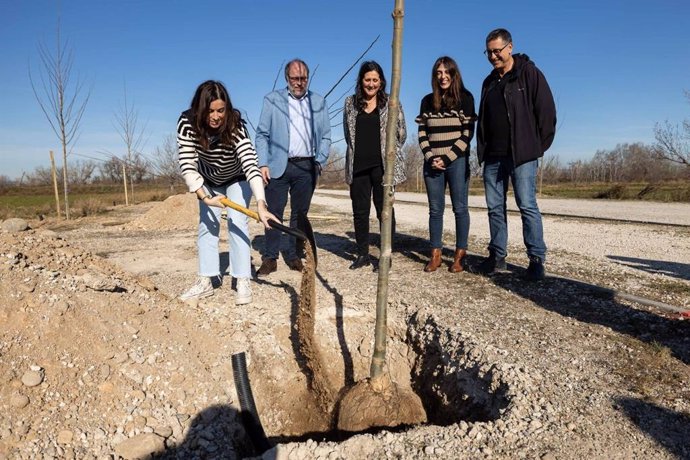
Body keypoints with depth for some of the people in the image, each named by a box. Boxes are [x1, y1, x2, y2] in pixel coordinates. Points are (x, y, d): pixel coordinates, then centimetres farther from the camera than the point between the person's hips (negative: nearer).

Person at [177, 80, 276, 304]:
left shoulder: (235, 126, -36)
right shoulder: (187, 123, -29)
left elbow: (250, 164, -47)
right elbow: (187, 164, -29)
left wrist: (261, 204, -59)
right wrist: (205, 197, -40)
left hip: (236, 179, -3)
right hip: (209, 180, 3)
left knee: (237, 222, -15)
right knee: (207, 224, 1)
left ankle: (243, 282, -9)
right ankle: (205, 282, 8)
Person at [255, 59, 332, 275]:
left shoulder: (319, 102, 10)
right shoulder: (272, 99, 6)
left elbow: (325, 136, 10)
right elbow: (262, 134, 2)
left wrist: (319, 161, -2)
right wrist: (263, 164, -7)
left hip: (306, 167, 2)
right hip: (279, 166, -1)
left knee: (300, 214, 7)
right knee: (274, 213, -1)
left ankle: (293, 256, 16)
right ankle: (270, 258, 6)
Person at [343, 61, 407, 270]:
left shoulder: (390, 103, 3)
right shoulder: (350, 102, 10)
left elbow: (401, 133, 7)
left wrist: (388, 152, 10)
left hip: (383, 165, -3)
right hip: (358, 165, 3)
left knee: (384, 210, 0)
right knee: (360, 211, 6)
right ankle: (362, 254, 18)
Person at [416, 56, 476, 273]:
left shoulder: (465, 98, 2)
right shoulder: (428, 101, 11)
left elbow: (468, 133, -4)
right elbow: (422, 133, 8)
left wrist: (447, 158, -11)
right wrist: (430, 158, -7)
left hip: (457, 161, -3)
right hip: (432, 162, 3)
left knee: (459, 208, -1)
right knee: (435, 209, 4)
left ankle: (460, 255, 5)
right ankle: (435, 254, 10)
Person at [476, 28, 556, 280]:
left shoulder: (529, 73, -1)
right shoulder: (489, 82, 18)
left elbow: (546, 110, -5)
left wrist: (539, 145, -6)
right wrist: (482, 149, 12)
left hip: (522, 154, -6)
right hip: (493, 156, 6)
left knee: (527, 206, -7)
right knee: (495, 207, 6)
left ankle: (537, 259, -1)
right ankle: (497, 255, 15)